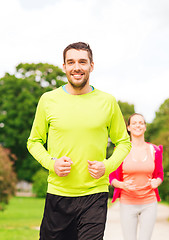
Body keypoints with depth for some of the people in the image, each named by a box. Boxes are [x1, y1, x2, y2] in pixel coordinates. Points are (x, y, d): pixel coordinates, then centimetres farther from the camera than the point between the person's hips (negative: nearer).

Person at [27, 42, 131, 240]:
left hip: (95, 194, -1)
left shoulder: (108, 102, 3)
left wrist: (108, 166, -6)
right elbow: (34, 141, 12)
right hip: (57, 193, 1)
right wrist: (51, 163, -7)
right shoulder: (48, 100, 3)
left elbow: (123, 142, 12)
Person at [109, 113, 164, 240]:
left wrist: (156, 182, -8)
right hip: (127, 202, -1)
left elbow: (159, 175, 14)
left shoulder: (154, 150, 3)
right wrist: (122, 185, -17)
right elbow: (112, 178, 4)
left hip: (149, 202, 1)